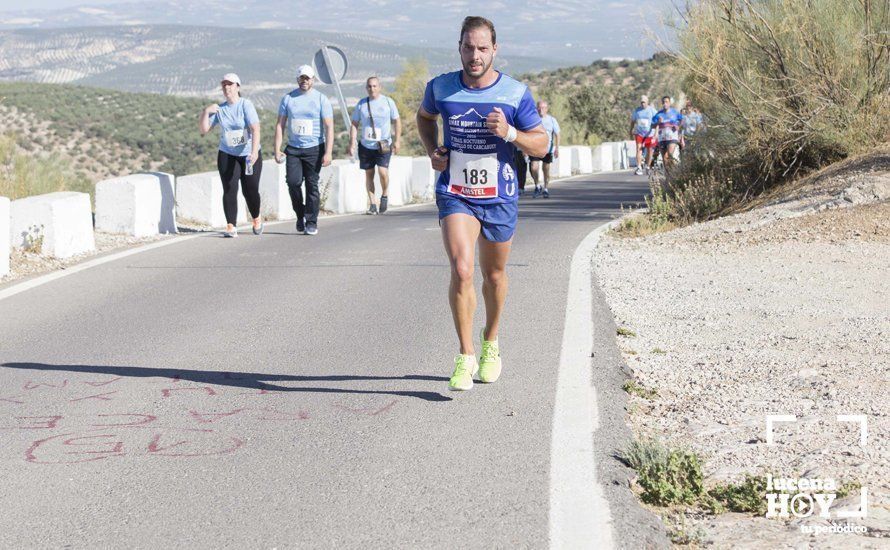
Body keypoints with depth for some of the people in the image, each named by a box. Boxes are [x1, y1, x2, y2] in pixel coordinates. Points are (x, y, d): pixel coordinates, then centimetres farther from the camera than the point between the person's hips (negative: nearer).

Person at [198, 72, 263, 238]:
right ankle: (231, 227, -7)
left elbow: (255, 129, -19)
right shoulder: (219, 109, 5)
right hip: (227, 156, 3)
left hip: (249, 156, -3)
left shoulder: (246, 105, -9)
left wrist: (254, 152, -31)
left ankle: (257, 220, 29)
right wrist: (205, 112, -9)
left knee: (250, 191, 2)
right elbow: (203, 130, 5)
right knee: (229, 190, -8)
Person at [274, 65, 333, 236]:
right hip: (293, 149, 2)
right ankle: (300, 214, 12)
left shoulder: (321, 99, 0)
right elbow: (280, 125, 8)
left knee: (312, 185, -2)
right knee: (293, 182, -11)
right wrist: (277, 150, -1)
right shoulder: (288, 99, 7)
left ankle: (311, 223, 7)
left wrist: (328, 152, -13)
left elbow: (329, 127, -4)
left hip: (314, 149, -2)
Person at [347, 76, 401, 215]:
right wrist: (352, 143, 1)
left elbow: (397, 121, 7)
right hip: (366, 146, 3)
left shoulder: (388, 102, 2)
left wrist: (397, 140, -1)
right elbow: (354, 124, 9)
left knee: (383, 172, -17)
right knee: (369, 174, 6)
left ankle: (384, 195, 10)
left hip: (384, 146, -3)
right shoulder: (361, 104, 6)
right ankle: (372, 204, 14)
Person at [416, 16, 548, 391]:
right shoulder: (440, 88, -3)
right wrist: (432, 151, 2)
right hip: (455, 194, -1)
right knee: (461, 270, -18)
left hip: (499, 197, 1)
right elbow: (425, 116, 20)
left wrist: (510, 133, -21)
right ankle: (466, 356, -10)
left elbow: (541, 146, -1)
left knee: (494, 274, 15)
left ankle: (491, 343, 39)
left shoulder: (516, 93, -6)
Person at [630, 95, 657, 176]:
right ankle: (639, 168, -19)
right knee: (639, 149, -15)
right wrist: (631, 131, 17)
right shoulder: (636, 110, 4)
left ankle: (647, 167, 23)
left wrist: (655, 135, -14)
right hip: (639, 133, 1)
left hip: (650, 134, -1)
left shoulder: (652, 110, -4)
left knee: (649, 151, 7)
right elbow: (633, 121, 17)